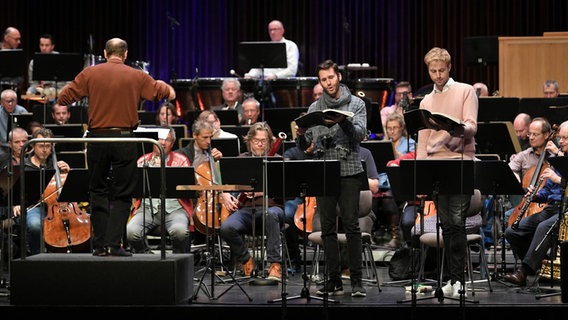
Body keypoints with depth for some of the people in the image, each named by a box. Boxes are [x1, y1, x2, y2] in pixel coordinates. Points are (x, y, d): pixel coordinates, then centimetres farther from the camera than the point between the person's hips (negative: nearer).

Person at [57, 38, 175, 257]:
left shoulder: (90, 73, 0)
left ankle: (100, 245, 10)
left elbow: (63, 99, 0)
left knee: (98, 191, 12)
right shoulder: (137, 76, -1)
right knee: (122, 194, 6)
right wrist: (168, 89, 32)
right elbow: (166, 93, 9)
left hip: (97, 137, 1)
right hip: (124, 138, -1)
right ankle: (114, 243, -4)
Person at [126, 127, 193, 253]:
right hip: (147, 208, 2)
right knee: (131, 231, -28)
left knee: (180, 231, -34)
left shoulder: (181, 160, 12)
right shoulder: (143, 161, 17)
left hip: (174, 208, -1)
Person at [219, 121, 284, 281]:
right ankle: (246, 261, -2)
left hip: (271, 206, -2)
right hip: (246, 209, 2)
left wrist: (264, 191, -16)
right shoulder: (241, 160, 18)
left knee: (271, 215, -40)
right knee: (226, 227, -30)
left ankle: (275, 264, -33)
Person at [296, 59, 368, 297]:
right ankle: (334, 280, 9)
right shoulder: (314, 108, 13)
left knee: (351, 226, -7)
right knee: (328, 228, 4)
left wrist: (343, 122, -26)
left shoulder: (356, 104, 5)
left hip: (349, 172, -3)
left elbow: (360, 134, -9)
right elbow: (305, 146, 10)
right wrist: (301, 134, -12)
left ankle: (357, 280, -3)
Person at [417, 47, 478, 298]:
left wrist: (461, 129, -30)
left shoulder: (465, 91, 5)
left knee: (457, 221, -11)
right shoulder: (426, 102, 19)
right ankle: (453, 278, 11)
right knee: (447, 224, 6)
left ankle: (458, 279, -9)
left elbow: (472, 126, -7)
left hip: (460, 162, -4)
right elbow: (423, 139, 17)